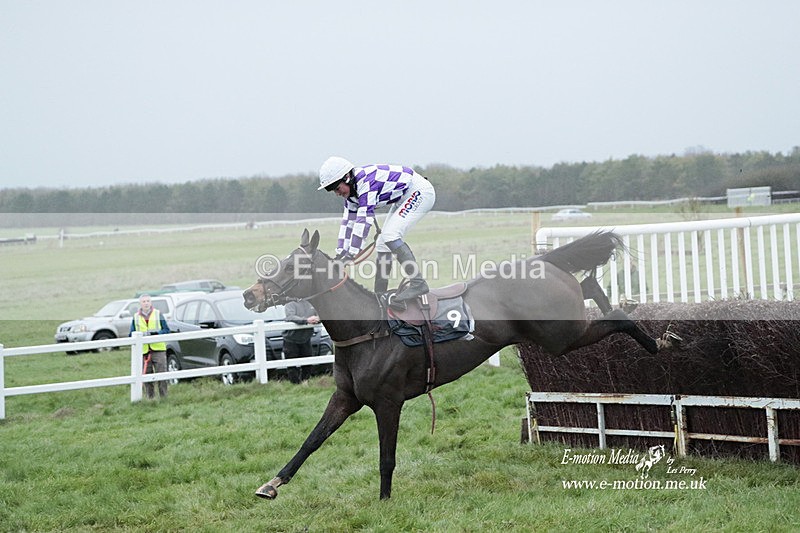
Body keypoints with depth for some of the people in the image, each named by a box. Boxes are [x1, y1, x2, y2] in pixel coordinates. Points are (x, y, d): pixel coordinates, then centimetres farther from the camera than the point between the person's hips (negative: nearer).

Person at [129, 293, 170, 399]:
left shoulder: (158, 314, 7)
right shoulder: (136, 317, 12)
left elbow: (166, 330, 3)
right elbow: (132, 334, 9)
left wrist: (155, 333, -14)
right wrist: (141, 335, -12)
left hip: (158, 350, -2)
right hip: (143, 351, 2)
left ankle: (163, 397, 0)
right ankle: (150, 398, 7)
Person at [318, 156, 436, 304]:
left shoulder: (366, 181, -29)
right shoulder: (352, 188, 1)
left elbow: (364, 220, -33)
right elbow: (348, 222, 6)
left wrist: (352, 254, -32)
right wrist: (340, 253, 2)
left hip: (420, 192, -10)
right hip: (403, 199, 10)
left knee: (389, 235, -23)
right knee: (383, 244, 6)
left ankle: (418, 283, -23)